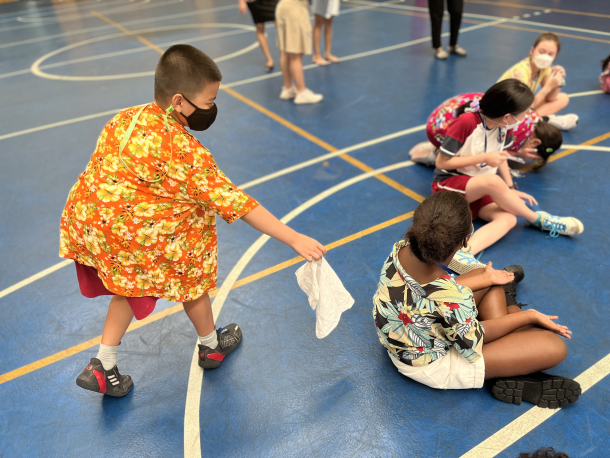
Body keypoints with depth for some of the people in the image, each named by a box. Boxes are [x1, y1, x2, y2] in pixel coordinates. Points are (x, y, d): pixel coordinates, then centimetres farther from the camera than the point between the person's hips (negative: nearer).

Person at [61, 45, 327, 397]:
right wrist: (294, 239, -17)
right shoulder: (183, 149, -20)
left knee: (130, 285, 29)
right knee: (190, 277, 16)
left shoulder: (127, 117, 3)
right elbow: (234, 202, -21)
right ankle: (212, 345, 38)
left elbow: (107, 170, 12)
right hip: (132, 236, -8)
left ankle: (103, 367, 32)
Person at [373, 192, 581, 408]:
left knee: (490, 278, 17)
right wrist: (530, 316, -6)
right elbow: (472, 340, -17)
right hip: (431, 367, -7)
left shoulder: (401, 248, -22)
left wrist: (485, 279, 8)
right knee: (555, 346, -9)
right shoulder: (453, 298, -40)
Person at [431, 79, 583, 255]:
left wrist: (510, 189, 0)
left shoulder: (505, 126, -2)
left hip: (481, 190, 6)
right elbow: (441, 162, -17)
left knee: (508, 219, -26)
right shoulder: (467, 122, -21)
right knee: (493, 181, -36)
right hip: (449, 184, -6)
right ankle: (539, 219, -13)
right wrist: (484, 158, -20)